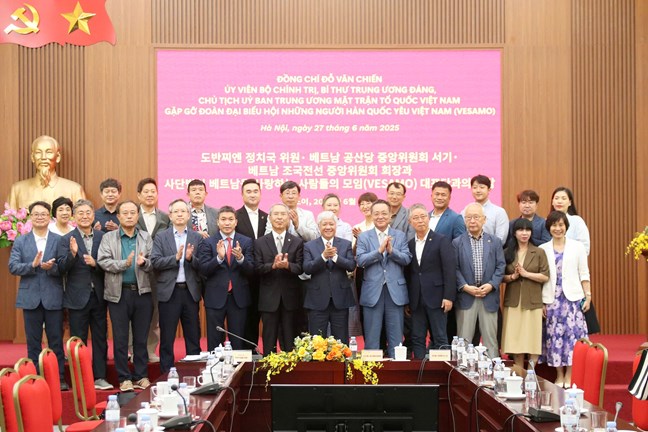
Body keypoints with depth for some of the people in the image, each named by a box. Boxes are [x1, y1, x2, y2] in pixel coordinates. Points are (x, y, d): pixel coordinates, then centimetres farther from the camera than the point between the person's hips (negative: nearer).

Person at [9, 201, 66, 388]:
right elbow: (13, 267, -2)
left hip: (53, 298, -1)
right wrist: (33, 265, -17)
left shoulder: (59, 240, 2)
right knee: (33, 342, 8)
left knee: (56, 341, 4)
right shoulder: (20, 241, 7)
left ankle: (59, 378, 11)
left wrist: (51, 267, -24)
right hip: (31, 298, 1)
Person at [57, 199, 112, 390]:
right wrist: (72, 254, -28)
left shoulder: (103, 237, 3)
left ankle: (100, 377, 17)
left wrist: (95, 263, -18)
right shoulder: (67, 240, -4)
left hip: (98, 296, 2)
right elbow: (62, 268, -11)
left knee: (100, 338, 8)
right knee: (78, 340, 6)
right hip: (78, 297, -2)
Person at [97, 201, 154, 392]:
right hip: (118, 292, -1)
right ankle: (124, 378, 10)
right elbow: (103, 261, -8)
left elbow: (154, 263, 0)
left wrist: (144, 263, -21)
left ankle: (141, 376, 15)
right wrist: (124, 264, -21)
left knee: (141, 337, 7)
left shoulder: (146, 238, 9)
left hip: (142, 292, 1)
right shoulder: (108, 238, 5)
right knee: (120, 338, 2)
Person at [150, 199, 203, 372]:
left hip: (191, 291, 1)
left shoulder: (197, 238, 6)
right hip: (169, 292, -1)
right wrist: (176, 257, -18)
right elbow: (155, 262, -7)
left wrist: (190, 258, -20)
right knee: (167, 338, 4)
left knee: (193, 337, 7)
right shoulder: (161, 238, 4)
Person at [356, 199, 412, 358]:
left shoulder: (400, 236, 9)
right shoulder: (364, 237, 6)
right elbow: (360, 260, -8)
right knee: (371, 337, 4)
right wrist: (379, 250, -19)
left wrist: (391, 250, -18)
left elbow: (407, 259, -2)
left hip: (395, 291, 1)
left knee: (396, 336, 6)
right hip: (373, 292, -1)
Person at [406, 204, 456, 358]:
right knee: (417, 339, 6)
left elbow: (450, 269, -7)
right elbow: (408, 273, 11)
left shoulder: (442, 241, -2)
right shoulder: (409, 244, 12)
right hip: (416, 300, 5)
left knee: (440, 339, 0)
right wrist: (407, 301, 8)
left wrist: (449, 296, -14)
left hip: (436, 298, -4)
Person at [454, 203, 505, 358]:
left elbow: (500, 266, 4)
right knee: (464, 339, 1)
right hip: (466, 296, -1)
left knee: (490, 338, 5)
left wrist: (491, 285, -10)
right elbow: (454, 268, -1)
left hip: (489, 296, 1)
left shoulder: (495, 241, 9)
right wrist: (465, 287, -13)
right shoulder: (457, 243, 5)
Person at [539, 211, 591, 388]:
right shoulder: (543, 249, 7)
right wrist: (541, 302, 1)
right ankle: (559, 376, 10)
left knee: (572, 333, -5)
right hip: (552, 299, 1)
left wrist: (588, 296, 0)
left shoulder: (577, 247, 6)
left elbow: (584, 274, 6)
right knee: (554, 335, 1)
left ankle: (569, 376, 3)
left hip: (573, 298, -1)